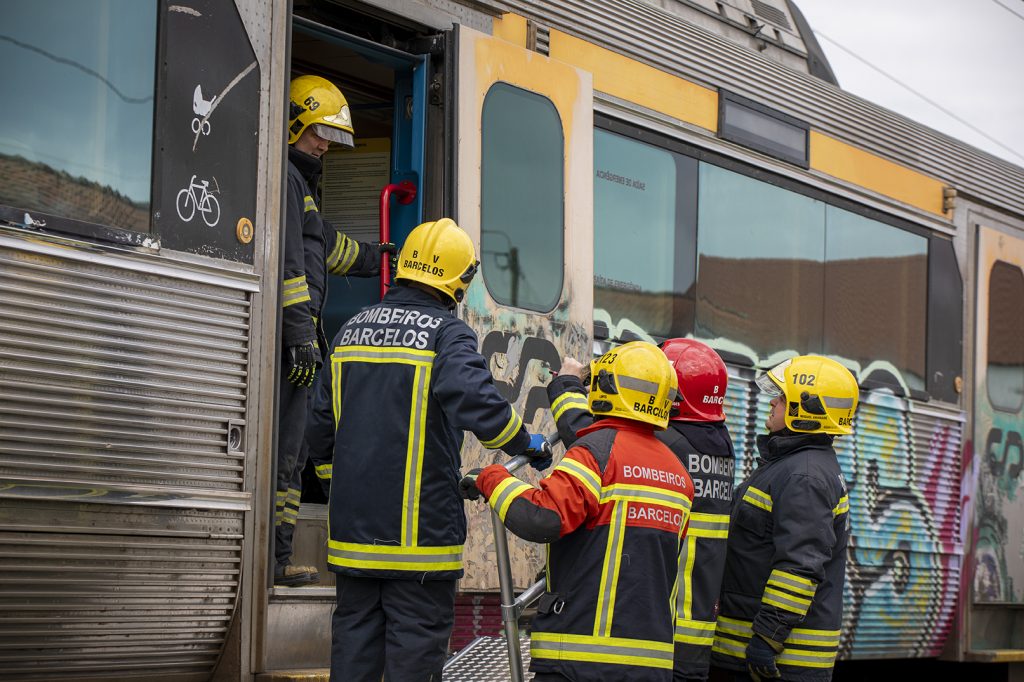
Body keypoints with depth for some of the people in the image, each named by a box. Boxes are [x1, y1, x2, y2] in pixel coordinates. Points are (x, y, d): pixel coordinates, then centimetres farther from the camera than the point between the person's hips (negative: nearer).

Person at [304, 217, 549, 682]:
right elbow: (481, 407, -24)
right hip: (420, 530, -6)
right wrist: (527, 444, -6)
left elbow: (322, 428, 18)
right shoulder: (447, 335, -10)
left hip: (353, 526, 6)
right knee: (415, 643, 0)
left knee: (354, 637, 12)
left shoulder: (351, 331, 12)